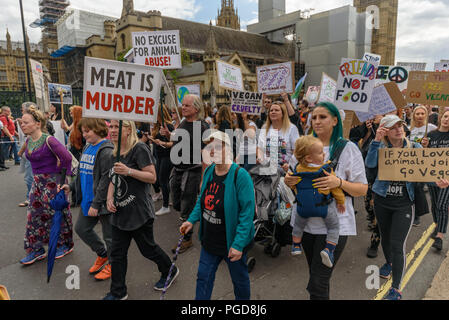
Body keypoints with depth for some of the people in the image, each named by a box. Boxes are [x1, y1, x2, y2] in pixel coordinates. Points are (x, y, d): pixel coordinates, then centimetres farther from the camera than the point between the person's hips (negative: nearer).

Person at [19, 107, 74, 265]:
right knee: (34, 214, 10)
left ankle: (65, 245, 24)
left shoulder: (48, 140, -19)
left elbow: (66, 157, -21)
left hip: (53, 182, -8)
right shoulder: (28, 141, 6)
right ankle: (36, 250, 22)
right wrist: (38, 175, 13)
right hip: (38, 182, 8)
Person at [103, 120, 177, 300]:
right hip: (119, 213, 7)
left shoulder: (139, 150, -14)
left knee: (147, 249, 9)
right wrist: (110, 199, 2)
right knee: (117, 253, 12)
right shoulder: (114, 153, 10)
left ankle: (170, 271, 35)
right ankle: (118, 292, 29)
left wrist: (129, 171, -27)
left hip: (139, 212, -7)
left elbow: (152, 177, -17)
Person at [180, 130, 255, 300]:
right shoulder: (208, 171, 0)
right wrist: (192, 220, 4)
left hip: (232, 243, -6)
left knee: (239, 280, 18)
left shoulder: (240, 175, -23)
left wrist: (238, 244, -25)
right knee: (203, 278, 18)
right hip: (209, 241, 6)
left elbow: (247, 211, -24)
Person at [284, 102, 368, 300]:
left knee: (317, 285, -4)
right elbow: (294, 181, 13)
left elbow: (362, 189, -4)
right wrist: (289, 181, -10)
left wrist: (339, 182, -23)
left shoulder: (348, 148, -5)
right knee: (315, 275, 20)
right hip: (306, 221, 5)